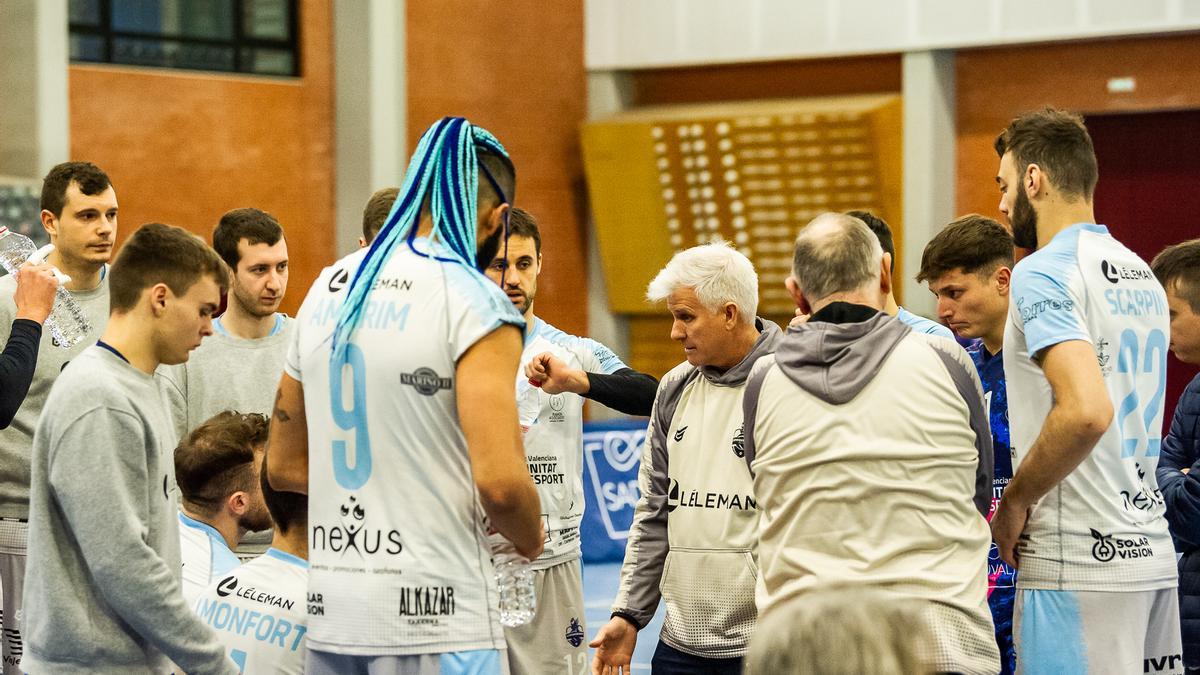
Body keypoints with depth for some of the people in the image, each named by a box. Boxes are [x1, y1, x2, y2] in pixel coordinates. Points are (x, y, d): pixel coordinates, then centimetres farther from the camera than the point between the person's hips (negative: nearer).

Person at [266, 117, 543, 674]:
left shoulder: (327, 290, 11)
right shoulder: (474, 302, -10)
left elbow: (283, 466, 18)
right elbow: (500, 483, -19)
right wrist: (530, 539, 1)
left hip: (329, 613, 7)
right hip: (435, 620, -7)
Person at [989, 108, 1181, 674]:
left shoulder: (1043, 272, -11)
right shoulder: (1143, 276, 17)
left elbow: (1086, 410, -25)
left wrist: (1013, 501, -13)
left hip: (1081, 562, -9)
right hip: (1153, 553, 9)